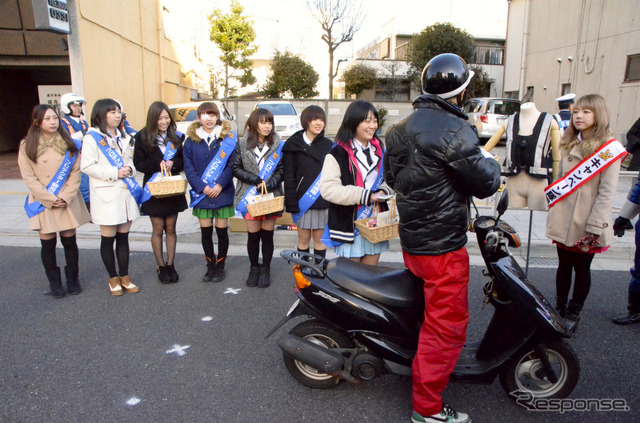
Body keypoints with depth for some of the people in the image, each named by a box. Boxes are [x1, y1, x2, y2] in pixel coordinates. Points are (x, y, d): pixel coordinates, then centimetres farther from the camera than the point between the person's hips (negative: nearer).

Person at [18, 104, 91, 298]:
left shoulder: (68, 143, 4)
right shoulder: (27, 146, -1)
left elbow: (75, 172, 1)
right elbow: (29, 177, -5)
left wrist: (66, 197, -10)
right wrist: (50, 199, -11)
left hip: (68, 201, 1)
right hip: (43, 202, -1)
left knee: (69, 240, 4)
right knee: (48, 243, 5)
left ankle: (72, 279, 21)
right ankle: (54, 283, 20)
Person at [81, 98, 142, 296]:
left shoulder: (123, 137, 17)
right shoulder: (92, 138, -6)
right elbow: (87, 166, -12)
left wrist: (129, 169, 0)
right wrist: (114, 173, -17)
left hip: (126, 192, 6)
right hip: (106, 195, -6)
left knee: (123, 237, 10)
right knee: (108, 238, 4)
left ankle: (124, 276, 20)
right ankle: (113, 278, 18)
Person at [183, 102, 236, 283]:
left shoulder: (228, 138, 0)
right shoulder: (191, 140, 5)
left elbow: (232, 164, -4)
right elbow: (188, 167, 1)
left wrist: (220, 184, -15)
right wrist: (202, 187, -11)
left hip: (223, 192, -1)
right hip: (201, 193, 2)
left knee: (221, 230, 4)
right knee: (205, 231, 7)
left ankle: (220, 266, 20)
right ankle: (210, 266, 22)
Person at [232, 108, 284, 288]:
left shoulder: (278, 144, 0)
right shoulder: (242, 143, 1)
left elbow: (282, 170, -2)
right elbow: (236, 168, -1)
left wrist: (268, 184, -16)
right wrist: (256, 180, -13)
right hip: (250, 197, 0)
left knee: (267, 235, 8)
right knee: (253, 235, 6)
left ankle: (266, 269, 24)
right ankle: (254, 268, 25)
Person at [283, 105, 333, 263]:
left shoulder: (329, 145, 7)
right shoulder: (294, 144, 0)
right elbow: (289, 177, -3)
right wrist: (291, 202, -10)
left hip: (323, 200, 2)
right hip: (302, 201, -1)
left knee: (319, 239, 7)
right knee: (303, 239, 6)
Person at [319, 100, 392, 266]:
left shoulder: (379, 150, 12)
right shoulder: (338, 154, -11)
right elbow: (327, 188, -18)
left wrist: (384, 191, -3)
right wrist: (362, 195, -23)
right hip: (349, 225, -6)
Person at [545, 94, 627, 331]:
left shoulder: (609, 149, -9)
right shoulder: (568, 144, 11)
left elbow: (607, 192, -13)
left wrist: (594, 227, -17)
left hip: (586, 223, -5)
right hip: (563, 219, 5)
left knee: (581, 267, 9)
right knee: (564, 265, 14)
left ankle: (573, 314, 23)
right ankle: (559, 309, 27)